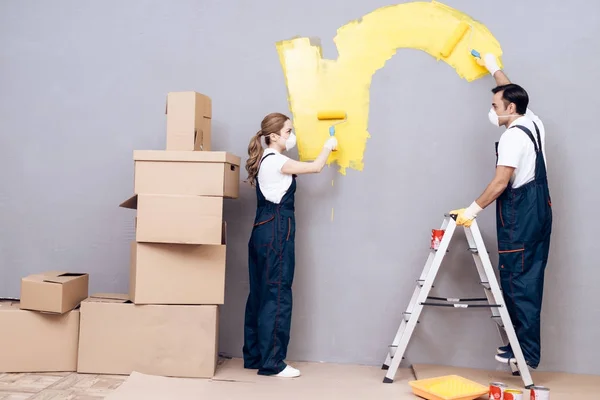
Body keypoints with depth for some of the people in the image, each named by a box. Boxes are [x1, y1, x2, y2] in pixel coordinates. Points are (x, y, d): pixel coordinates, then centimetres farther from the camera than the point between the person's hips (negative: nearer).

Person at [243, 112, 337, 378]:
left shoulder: (266, 161, 16)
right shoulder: (276, 161, -13)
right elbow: (316, 167, -7)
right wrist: (328, 146, 8)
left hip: (263, 231, 10)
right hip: (276, 232, -10)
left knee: (260, 294, 12)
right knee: (277, 296, -5)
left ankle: (253, 356, 21)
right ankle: (272, 363, 3)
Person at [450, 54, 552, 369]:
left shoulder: (512, 136, -16)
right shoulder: (533, 121, 10)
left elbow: (501, 182, -21)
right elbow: (513, 93, 29)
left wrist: (473, 209, -16)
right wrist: (494, 69, 40)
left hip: (520, 211, -10)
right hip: (538, 207, 10)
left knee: (517, 279, -5)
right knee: (530, 277, 11)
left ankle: (526, 351, 0)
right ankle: (527, 345, 19)